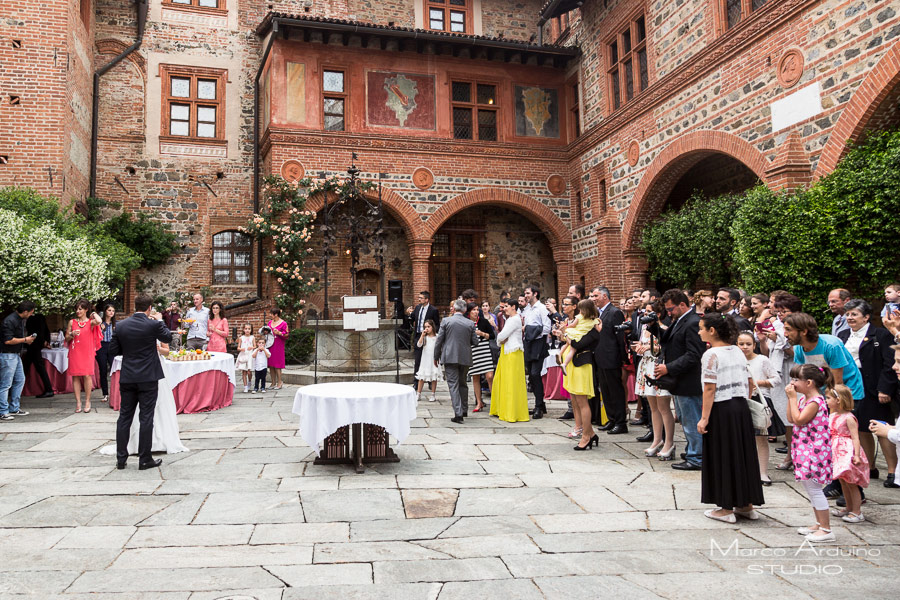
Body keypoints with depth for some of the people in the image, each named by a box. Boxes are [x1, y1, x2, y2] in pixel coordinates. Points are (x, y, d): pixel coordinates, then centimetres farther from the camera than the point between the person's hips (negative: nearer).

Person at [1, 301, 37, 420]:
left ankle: (14, 409, 23)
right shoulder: (10, 321, -18)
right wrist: (25, 340, -16)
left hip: (16, 355, 10)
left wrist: (28, 340, 6)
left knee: (20, 380, 14)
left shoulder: (21, 320, 11)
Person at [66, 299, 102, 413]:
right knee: (75, 376, 1)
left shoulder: (91, 322, 2)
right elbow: (66, 338, 15)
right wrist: (72, 334, -7)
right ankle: (78, 402, 6)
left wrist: (94, 314, -3)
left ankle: (87, 401, 4)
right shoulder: (72, 322, 10)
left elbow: (99, 321, -23)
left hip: (87, 352, -3)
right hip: (75, 352, 3)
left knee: (87, 375, -8)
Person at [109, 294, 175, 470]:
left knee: (124, 417, 11)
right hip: (148, 378, -4)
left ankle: (121, 458, 16)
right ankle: (145, 459, 7)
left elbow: (113, 351, 6)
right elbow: (167, 337, 8)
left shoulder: (121, 326, 1)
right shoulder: (153, 325, -11)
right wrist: (160, 320, 20)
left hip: (127, 378, 4)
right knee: (146, 418, 2)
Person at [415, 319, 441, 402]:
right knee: (421, 377, 4)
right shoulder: (424, 337, 4)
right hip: (425, 359, 2)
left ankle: (433, 395, 11)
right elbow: (418, 345, -10)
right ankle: (418, 394, 11)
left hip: (434, 359, -1)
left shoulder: (437, 336, -1)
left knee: (434, 377, 3)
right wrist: (422, 335, -15)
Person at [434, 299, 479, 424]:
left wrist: (436, 357, 7)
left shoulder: (446, 321, -4)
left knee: (453, 385, -3)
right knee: (462, 383, 19)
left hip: (450, 357, -3)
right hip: (465, 358, 3)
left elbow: (439, 340, -4)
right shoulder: (470, 323, 1)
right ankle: (464, 410, 27)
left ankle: (458, 413, -11)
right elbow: (475, 341, 5)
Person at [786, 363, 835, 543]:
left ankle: (826, 529, 5)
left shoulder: (816, 401, -19)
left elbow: (798, 420, -24)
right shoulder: (803, 398, 10)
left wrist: (793, 397, -18)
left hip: (814, 451, -10)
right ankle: (819, 524, 28)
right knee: (811, 489, 17)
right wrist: (791, 398, 4)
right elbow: (791, 418, 10)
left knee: (814, 489, -4)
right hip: (805, 450, 10)